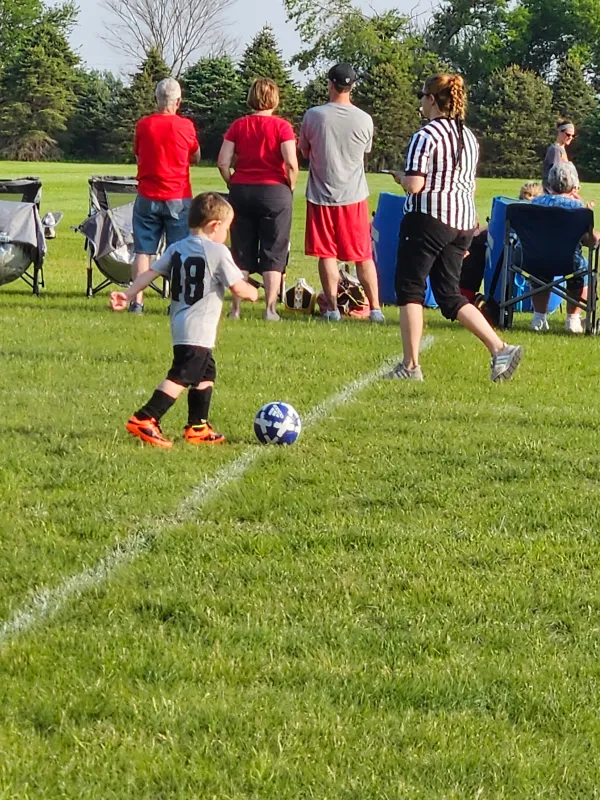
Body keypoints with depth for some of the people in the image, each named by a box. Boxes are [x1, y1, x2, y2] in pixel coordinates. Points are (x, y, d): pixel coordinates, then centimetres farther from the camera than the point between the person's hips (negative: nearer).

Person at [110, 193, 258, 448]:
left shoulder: (176, 248, 10)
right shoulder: (217, 252, -11)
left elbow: (150, 273, 7)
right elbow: (238, 288, -11)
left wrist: (127, 295, 9)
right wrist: (252, 292, 10)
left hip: (179, 324, 9)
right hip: (199, 329, -9)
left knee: (206, 373, 22)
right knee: (181, 377, -10)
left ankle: (197, 427, 27)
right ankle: (144, 420, -18)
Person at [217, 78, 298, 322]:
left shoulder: (238, 126, 2)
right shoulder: (281, 126, -6)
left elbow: (223, 162, -3)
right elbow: (291, 163, -15)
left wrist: (233, 185, 10)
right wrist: (290, 187, 1)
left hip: (241, 191, 2)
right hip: (275, 192, -2)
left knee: (241, 254, 8)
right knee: (273, 254, 4)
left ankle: (236, 308, 8)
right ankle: (270, 309, 1)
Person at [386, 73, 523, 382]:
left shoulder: (426, 136, -12)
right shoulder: (469, 137, 14)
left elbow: (414, 185, -17)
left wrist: (401, 177, 5)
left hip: (429, 218, -8)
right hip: (463, 220, 8)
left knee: (409, 289, 3)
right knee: (449, 294, 11)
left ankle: (410, 365, 1)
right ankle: (499, 348, -3)